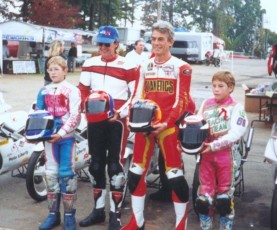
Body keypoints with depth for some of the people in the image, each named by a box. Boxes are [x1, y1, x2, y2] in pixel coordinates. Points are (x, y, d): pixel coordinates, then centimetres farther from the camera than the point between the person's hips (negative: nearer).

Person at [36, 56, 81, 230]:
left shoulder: (72, 90, -6)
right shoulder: (44, 91, 10)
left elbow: (75, 116, -12)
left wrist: (61, 133, -20)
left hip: (66, 137, -5)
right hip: (50, 137, 5)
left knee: (66, 173, -2)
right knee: (51, 173, 9)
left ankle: (69, 215, 9)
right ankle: (53, 213, 19)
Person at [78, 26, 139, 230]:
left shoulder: (128, 66, -6)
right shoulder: (89, 64, 9)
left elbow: (136, 95, -6)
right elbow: (82, 90, 13)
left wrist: (121, 113, -18)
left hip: (117, 120, -5)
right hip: (94, 120, 5)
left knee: (115, 165, -4)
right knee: (96, 164, 11)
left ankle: (115, 214, 6)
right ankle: (98, 209, 25)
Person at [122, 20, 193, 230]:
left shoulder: (181, 67, -3)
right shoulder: (145, 66, 13)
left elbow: (182, 101, -9)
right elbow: (138, 96, 12)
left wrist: (166, 123, -20)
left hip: (168, 126, -5)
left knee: (175, 174, -6)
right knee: (136, 172, 9)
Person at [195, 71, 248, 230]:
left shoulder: (236, 108, -4)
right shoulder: (206, 104, 9)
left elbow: (235, 133, -14)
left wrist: (213, 145, -21)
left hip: (224, 154, -3)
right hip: (206, 155, 4)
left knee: (224, 195, 7)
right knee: (204, 195, 9)